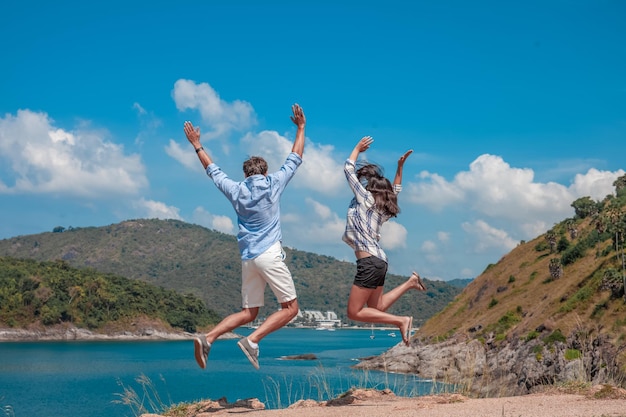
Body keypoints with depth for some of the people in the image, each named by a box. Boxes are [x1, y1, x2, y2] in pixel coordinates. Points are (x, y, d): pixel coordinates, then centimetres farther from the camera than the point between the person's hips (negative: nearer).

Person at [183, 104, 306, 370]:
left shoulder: (236, 190, 10)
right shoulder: (273, 185, 2)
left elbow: (213, 171, 23)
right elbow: (295, 159, 10)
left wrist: (197, 145, 33)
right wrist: (301, 128, 19)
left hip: (247, 257, 5)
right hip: (269, 254, -5)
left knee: (248, 313, 11)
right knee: (290, 307, 0)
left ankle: (207, 338, -8)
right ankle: (252, 341, -17)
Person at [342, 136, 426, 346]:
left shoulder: (364, 198, -6)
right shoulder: (382, 204, 14)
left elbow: (348, 168, 0)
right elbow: (395, 190, 37)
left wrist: (358, 149, 13)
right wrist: (399, 167, 31)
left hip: (369, 262, -9)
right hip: (379, 260, 9)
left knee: (354, 312, -6)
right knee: (376, 308, 20)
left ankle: (401, 320, -12)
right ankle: (409, 283, 11)